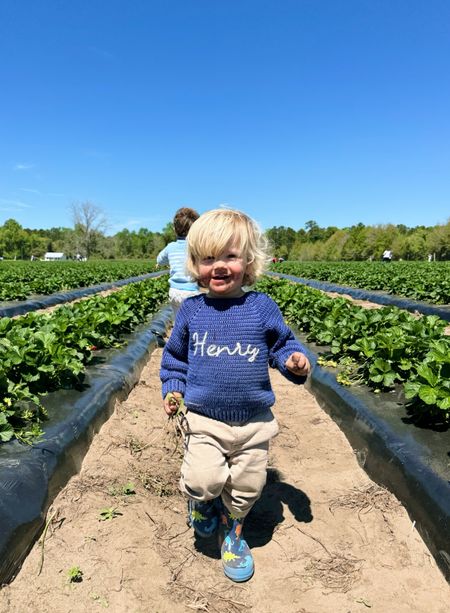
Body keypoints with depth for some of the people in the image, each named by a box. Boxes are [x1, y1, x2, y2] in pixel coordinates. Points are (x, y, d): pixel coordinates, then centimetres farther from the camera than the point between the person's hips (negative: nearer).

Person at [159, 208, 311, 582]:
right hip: (204, 419, 0)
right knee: (204, 480, -15)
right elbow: (175, 354, 10)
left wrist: (294, 362, -16)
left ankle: (233, 531, 45)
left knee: (247, 487, 13)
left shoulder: (262, 307, -7)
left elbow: (282, 344, 5)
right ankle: (200, 500, 23)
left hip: (254, 421, 1)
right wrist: (172, 387, -2)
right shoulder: (191, 310, -3)